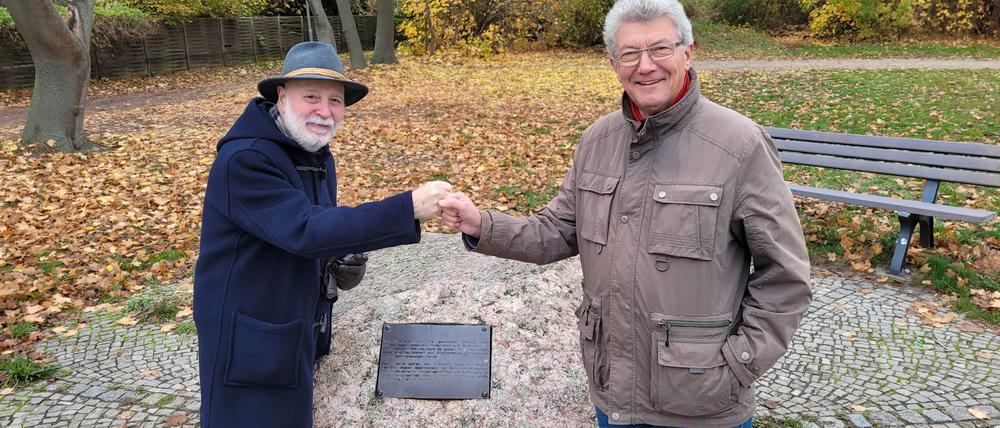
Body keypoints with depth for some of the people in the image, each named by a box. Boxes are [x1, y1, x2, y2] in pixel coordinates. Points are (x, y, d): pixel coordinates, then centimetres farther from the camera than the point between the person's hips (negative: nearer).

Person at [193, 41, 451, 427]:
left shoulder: (317, 153, 4)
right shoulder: (243, 159, -24)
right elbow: (305, 230, -34)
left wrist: (341, 260, -6)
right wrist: (409, 207, -39)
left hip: (303, 325, 8)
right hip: (251, 334, -8)